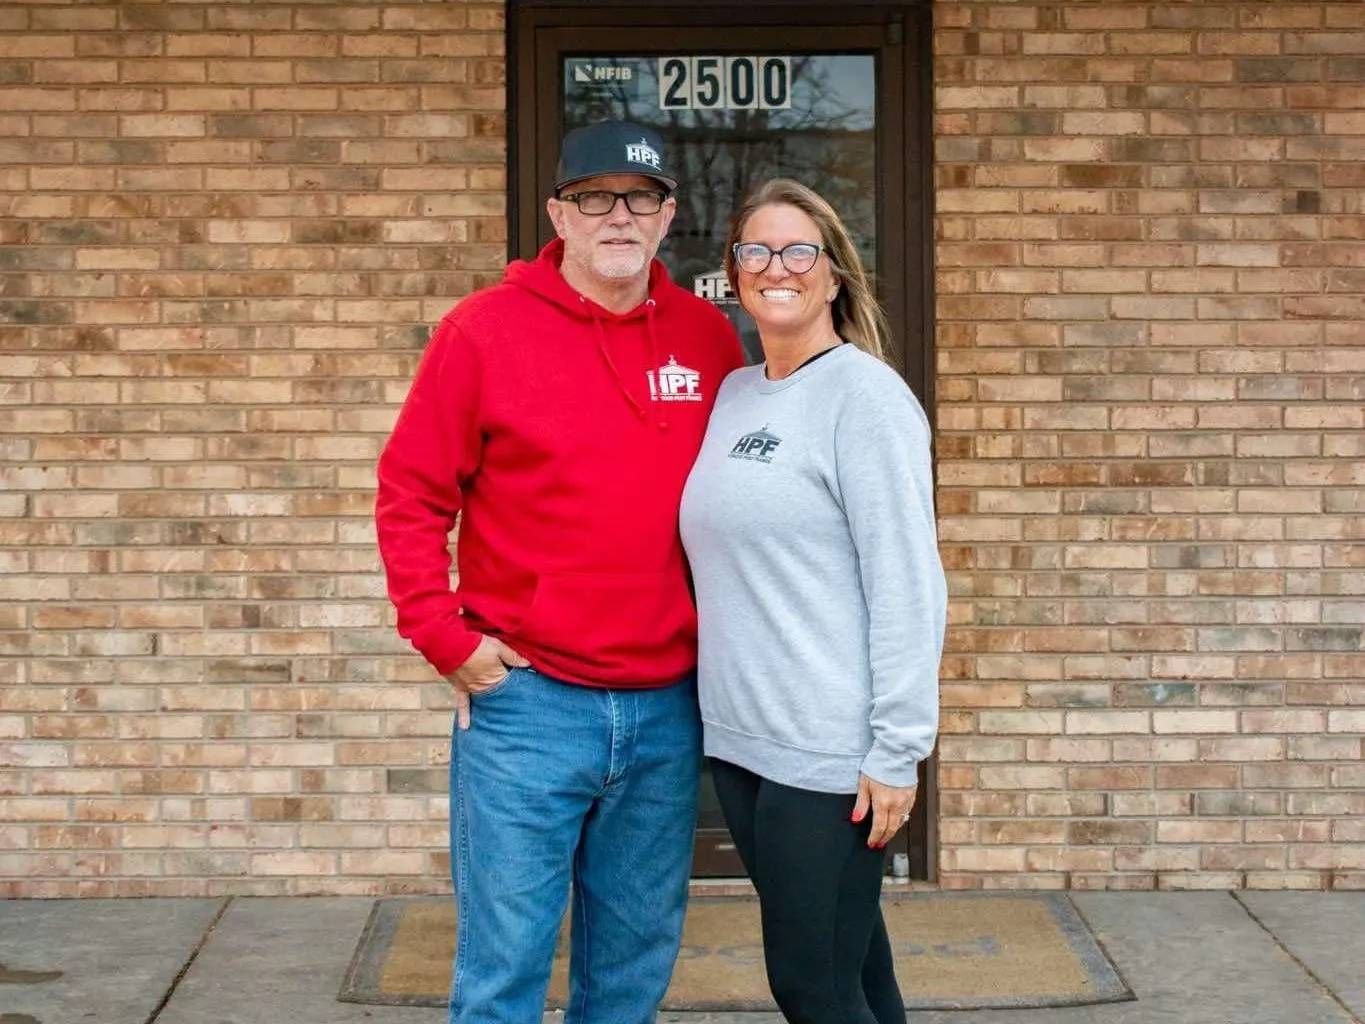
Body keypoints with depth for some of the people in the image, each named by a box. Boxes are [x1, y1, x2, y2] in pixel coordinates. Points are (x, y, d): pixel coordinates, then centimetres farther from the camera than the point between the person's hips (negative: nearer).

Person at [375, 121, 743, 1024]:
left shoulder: (709, 337, 5)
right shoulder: (486, 329, -6)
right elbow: (410, 497, -3)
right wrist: (447, 637, -9)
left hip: (668, 706, 4)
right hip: (526, 700, -3)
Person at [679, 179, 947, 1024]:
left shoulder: (865, 395, -10)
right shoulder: (731, 394, 12)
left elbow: (907, 585, -14)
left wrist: (897, 750, -17)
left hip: (831, 752, -6)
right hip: (738, 739, 7)